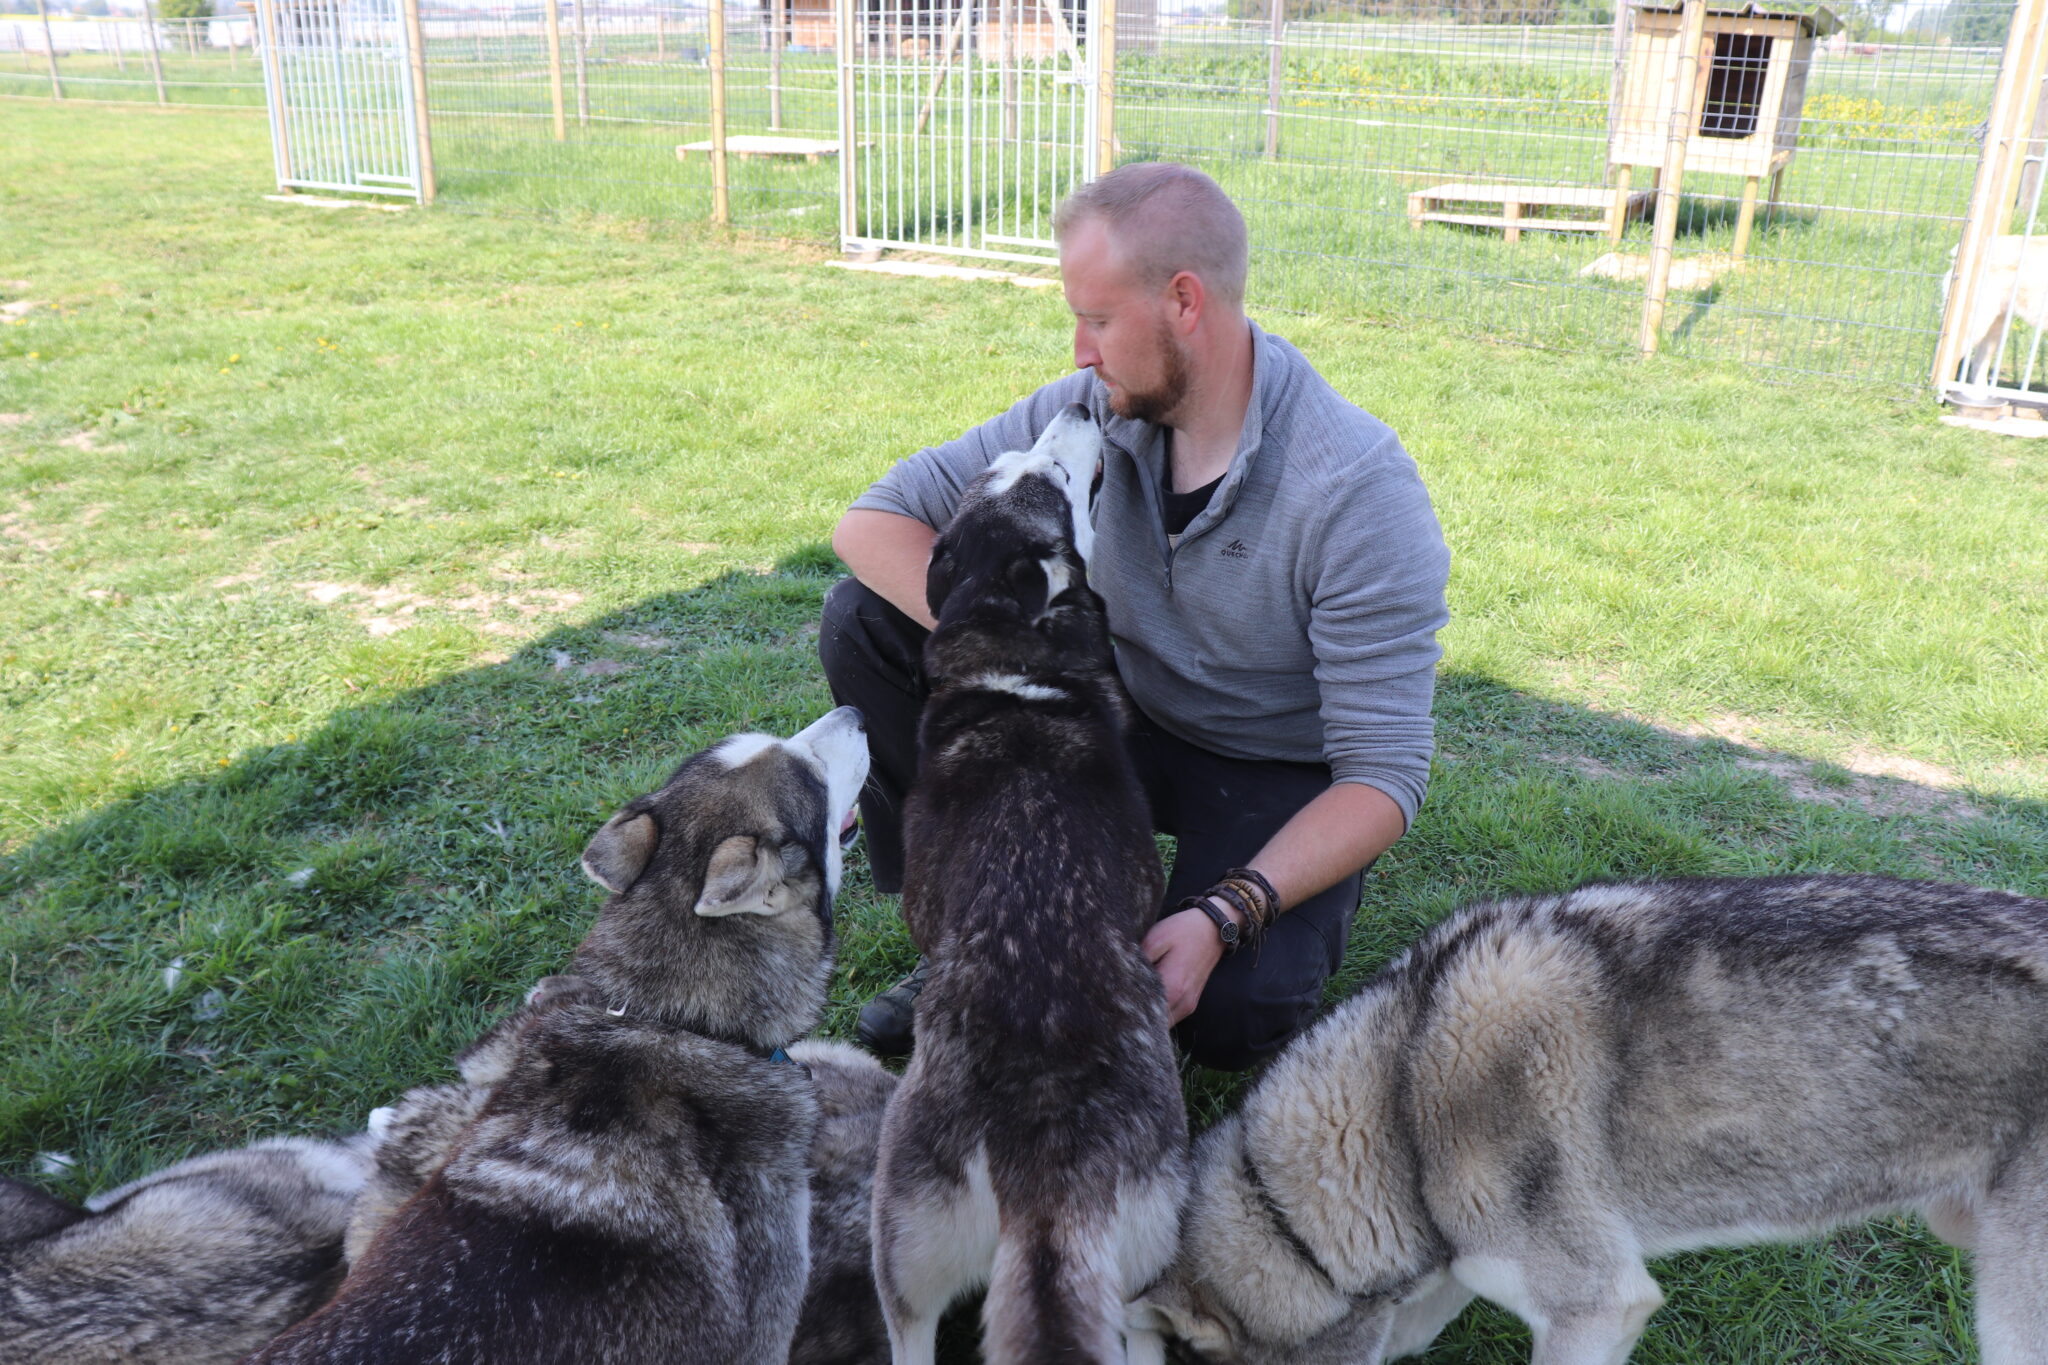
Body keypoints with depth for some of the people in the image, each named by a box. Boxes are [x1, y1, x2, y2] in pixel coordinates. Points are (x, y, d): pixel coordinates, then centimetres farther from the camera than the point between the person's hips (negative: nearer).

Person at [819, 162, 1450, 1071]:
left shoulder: (1360, 491, -26)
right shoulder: (1093, 409, -13)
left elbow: (1384, 776, -25)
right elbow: (871, 520, -11)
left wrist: (1227, 915, -39)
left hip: (1282, 776, -4)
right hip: (1125, 712, 4)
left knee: (1232, 1016, -31)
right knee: (866, 618, -12)